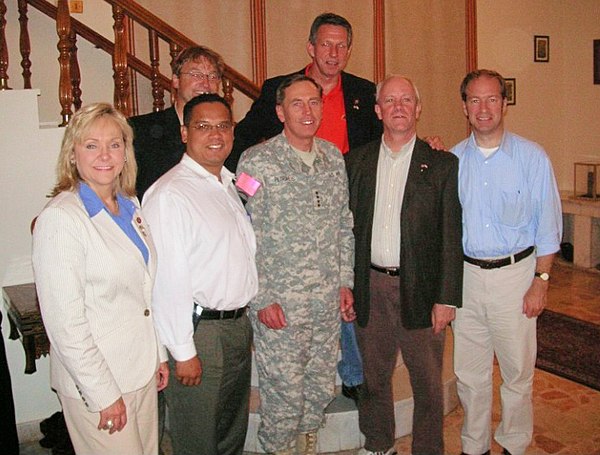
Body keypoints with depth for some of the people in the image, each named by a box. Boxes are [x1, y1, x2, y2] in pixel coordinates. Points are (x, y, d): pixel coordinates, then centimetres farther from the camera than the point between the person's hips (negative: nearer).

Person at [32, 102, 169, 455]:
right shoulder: (60, 218, -18)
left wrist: (159, 354, 13)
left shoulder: (130, 206, 6)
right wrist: (103, 394, -16)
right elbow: (64, 322, -19)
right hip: (97, 381, -7)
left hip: (142, 370, 7)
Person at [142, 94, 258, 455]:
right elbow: (168, 280, -20)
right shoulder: (170, 194, -17)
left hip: (239, 326, 8)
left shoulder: (229, 185, 11)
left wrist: (245, 322, 15)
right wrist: (183, 352, -18)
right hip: (201, 331, -8)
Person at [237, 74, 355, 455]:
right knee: (284, 393, 6)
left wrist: (345, 282, 10)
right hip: (280, 303, -5)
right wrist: (262, 299, -13)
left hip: (328, 300, 5)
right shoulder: (256, 161, -10)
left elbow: (345, 225, 13)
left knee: (321, 387, 18)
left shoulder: (334, 157, 7)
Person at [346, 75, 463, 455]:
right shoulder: (358, 161, 6)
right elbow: (348, 226, 6)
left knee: (428, 383, 9)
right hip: (370, 287, 3)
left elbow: (451, 237, -4)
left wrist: (447, 297, -8)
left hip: (420, 289, -2)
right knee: (374, 377, 17)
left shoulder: (442, 164, -2)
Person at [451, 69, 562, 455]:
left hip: (514, 273, -2)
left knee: (517, 372, 8)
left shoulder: (532, 156, -4)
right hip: (466, 275, 3)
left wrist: (541, 282, -7)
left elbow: (548, 225, -4)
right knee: (469, 372, 12)